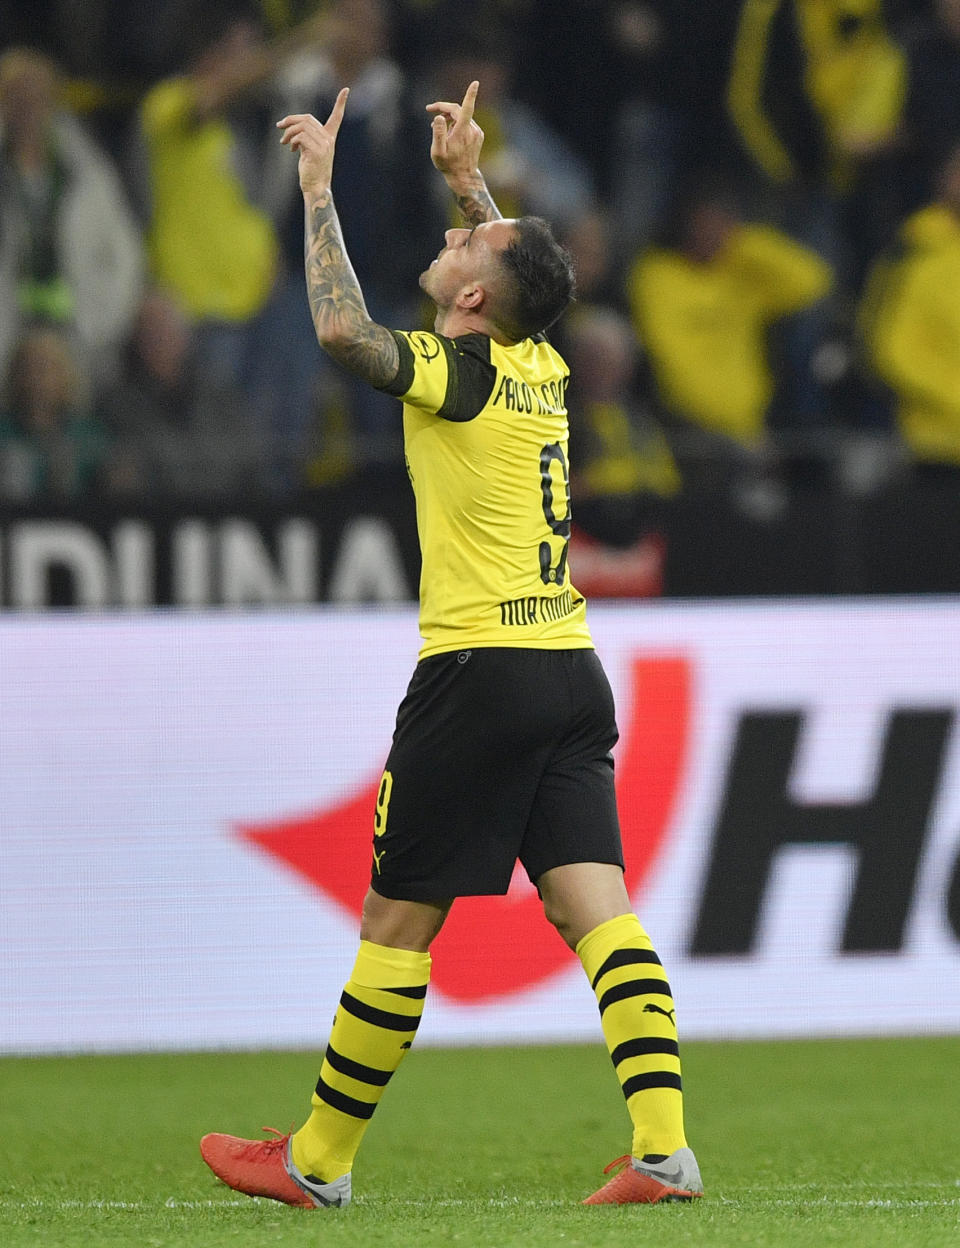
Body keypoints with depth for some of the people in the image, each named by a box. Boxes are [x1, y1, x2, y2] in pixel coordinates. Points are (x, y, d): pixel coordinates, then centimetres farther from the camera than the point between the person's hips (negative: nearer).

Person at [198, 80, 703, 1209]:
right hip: (571, 670, 7)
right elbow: (525, 278, 35)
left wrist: (318, 184, -17)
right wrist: (468, 178, 33)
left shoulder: (455, 373, -10)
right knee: (595, 906, -2)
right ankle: (664, 1149, -13)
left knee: (398, 922, 1)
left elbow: (343, 327, -28)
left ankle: (317, 1161, 9)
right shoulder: (542, 371, 11)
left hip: (478, 672, -7)